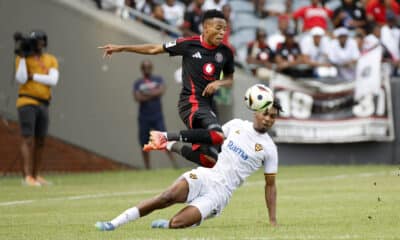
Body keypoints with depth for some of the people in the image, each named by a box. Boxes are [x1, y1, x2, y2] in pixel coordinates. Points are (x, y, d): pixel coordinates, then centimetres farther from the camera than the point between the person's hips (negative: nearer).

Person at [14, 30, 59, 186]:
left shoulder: (51, 60, 10)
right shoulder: (23, 58, 0)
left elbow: (53, 81, -5)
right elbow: (21, 79, -13)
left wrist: (32, 76, -11)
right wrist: (22, 58, -16)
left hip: (43, 104, 5)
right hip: (27, 102, -5)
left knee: (40, 142, 9)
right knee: (28, 139, -12)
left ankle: (36, 175, 17)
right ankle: (28, 177, -18)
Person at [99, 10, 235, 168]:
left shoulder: (225, 52, 6)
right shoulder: (189, 45, -5)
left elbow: (229, 79, 21)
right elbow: (154, 49, 3)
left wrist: (219, 83, -4)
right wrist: (121, 48, 4)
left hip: (207, 105, 6)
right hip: (191, 102, -6)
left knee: (209, 159, -1)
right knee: (217, 136, -32)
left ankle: (171, 146, 18)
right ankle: (166, 137, -19)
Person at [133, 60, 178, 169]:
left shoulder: (158, 80, 7)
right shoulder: (138, 83, 6)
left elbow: (161, 90, -13)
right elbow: (137, 98, -10)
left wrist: (146, 93, -12)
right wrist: (153, 94, -11)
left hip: (157, 116, -1)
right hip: (144, 118, 1)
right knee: (144, 144, 2)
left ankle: (174, 163, -14)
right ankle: (147, 168, 9)